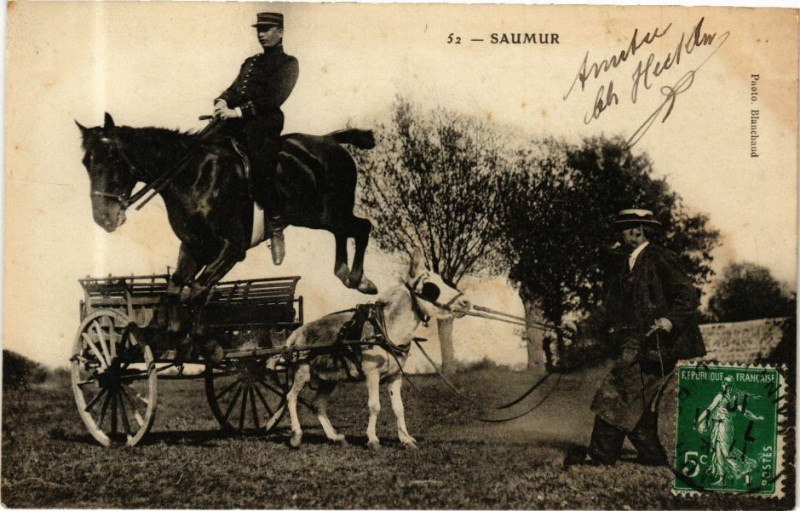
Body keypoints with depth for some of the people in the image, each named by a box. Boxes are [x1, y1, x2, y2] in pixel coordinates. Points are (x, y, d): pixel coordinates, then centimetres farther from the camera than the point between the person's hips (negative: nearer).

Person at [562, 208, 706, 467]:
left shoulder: (660, 258, -4)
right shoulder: (628, 266, 22)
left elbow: (688, 296, -10)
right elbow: (610, 308, 20)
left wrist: (670, 320, -26)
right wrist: (582, 328, 10)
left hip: (653, 344, -9)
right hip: (634, 344, 9)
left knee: (617, 390, -14)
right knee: (635, 401, 9)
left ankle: (601, 453, -13)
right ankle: (652, 456, 17)